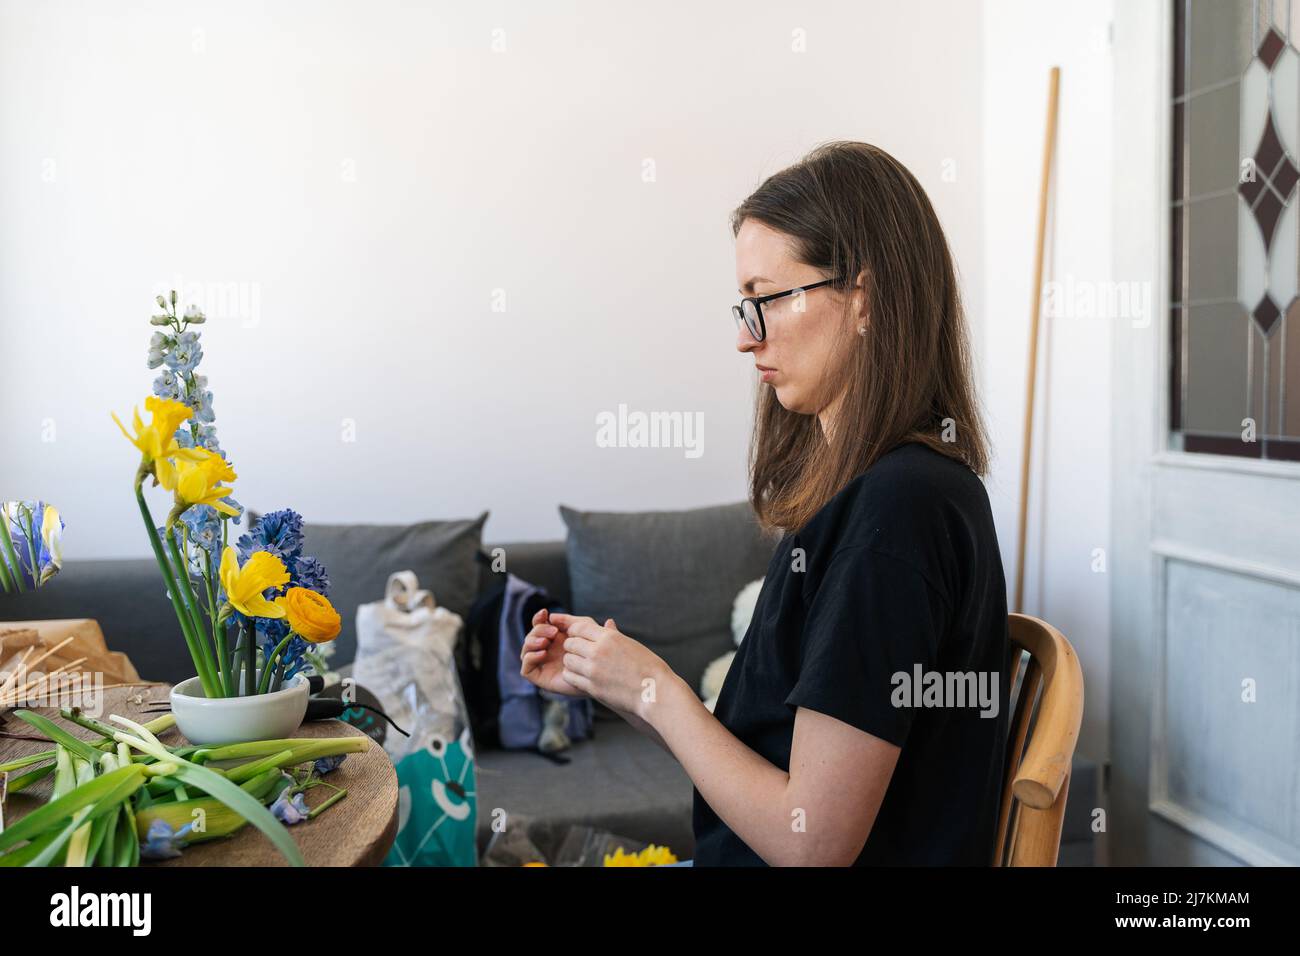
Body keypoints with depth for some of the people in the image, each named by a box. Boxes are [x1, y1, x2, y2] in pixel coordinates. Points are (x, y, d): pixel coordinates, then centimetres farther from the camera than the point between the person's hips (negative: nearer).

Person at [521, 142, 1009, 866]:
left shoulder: (897, 506, -24)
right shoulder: (859, 486, 4)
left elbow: (812, 841, -22)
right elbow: (760, 746, 6)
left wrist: (654, 689, -11)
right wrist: (602, 681, 2)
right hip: (749, 856, 7)